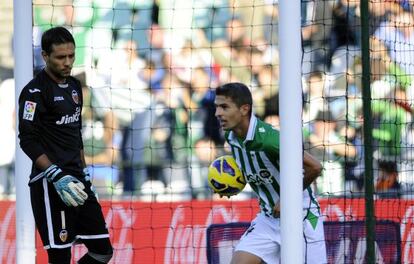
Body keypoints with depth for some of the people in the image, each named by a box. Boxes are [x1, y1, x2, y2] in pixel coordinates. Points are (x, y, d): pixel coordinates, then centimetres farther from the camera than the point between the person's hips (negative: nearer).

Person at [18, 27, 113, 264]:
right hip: (49, 183, -8)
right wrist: (57, 176, -23)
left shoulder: (74, 86, 14)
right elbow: (28, 141, -16)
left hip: (76, 181, 8)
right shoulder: (35, 91, -11)